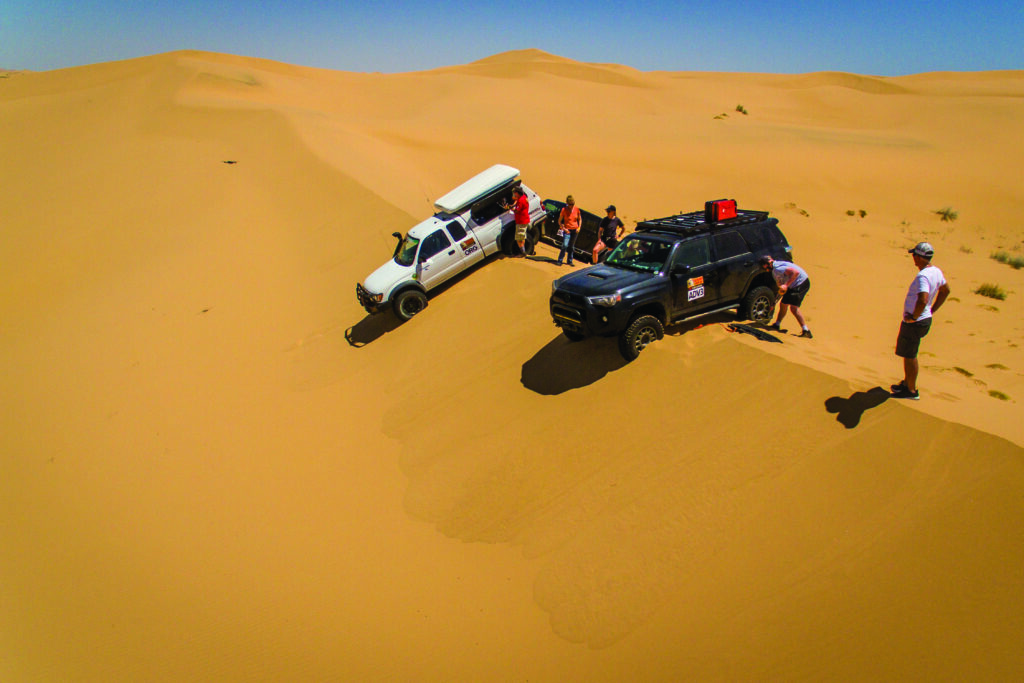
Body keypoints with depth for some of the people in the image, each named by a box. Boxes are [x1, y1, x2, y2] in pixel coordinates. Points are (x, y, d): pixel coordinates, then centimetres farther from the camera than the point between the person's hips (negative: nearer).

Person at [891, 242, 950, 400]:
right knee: (908, 353, 23)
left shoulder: (923, 277, -26)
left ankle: (911, 391, 15)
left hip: (915, 323, -10)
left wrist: (913, 317, -24)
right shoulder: (936, 271, 5)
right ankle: (907, 383, 37)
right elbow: (945, 290, 21)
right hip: (925, 319, 10)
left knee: (909, 356, 4)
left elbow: (923, 301, -40)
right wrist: (932, 310, 21)